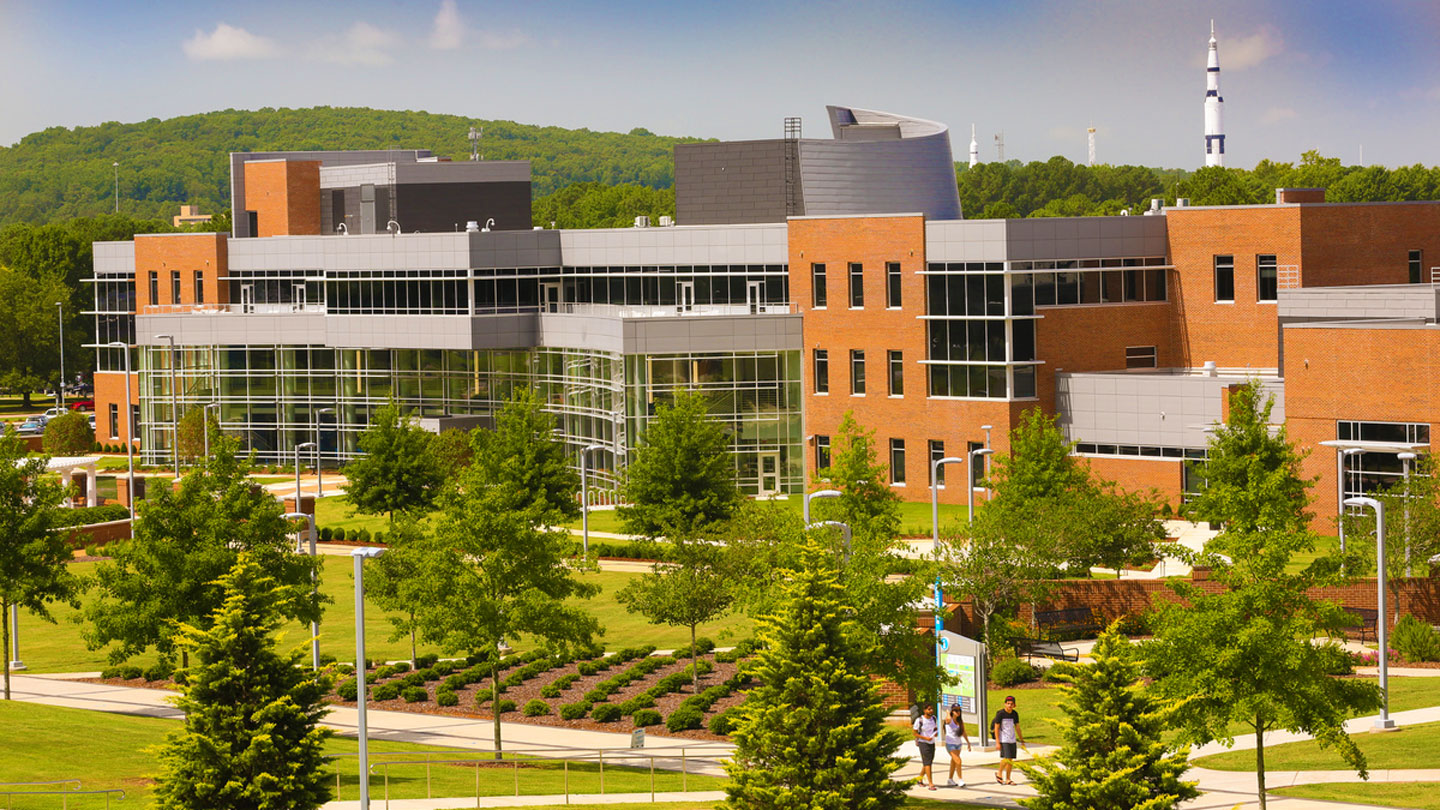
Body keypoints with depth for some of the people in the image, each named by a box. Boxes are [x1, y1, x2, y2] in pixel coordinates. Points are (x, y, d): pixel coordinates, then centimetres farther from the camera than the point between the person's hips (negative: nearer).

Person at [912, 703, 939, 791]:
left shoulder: (933, 718, 1)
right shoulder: (919, 720, -16)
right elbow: (915, 734, -10)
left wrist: (936, 732, -8)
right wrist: (926, 738, -22)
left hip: (932, 743, 6)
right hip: (923, 743, -6)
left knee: (928, 763, 15)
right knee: (927, 763, -14)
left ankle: (920, 779, 36)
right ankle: (931, 784, -18)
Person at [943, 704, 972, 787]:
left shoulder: (960, 721, 3)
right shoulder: (949, 720, -14)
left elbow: (964, 732, 11)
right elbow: (948, 719, -39)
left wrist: (968, 743, 12)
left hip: (958, 744, 6)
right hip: (950, 744, -6)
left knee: (954, 762, 16)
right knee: (958, 761, -16)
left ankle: (950, 780, 30)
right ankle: (961, 780, -10)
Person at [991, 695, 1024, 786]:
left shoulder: (1015, 714, 7)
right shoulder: (1000, 714, -9)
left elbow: (1017, 727, 16)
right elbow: (996, 728, -8)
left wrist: (1021, 740, 16)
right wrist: (997, 742, -13)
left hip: (1012, 740, 6)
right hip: (1003, 740, -6)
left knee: (1011, 760, 5)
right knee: (1007, 758, -15)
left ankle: (1008, 779, 12)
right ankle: (999, 773, 7)